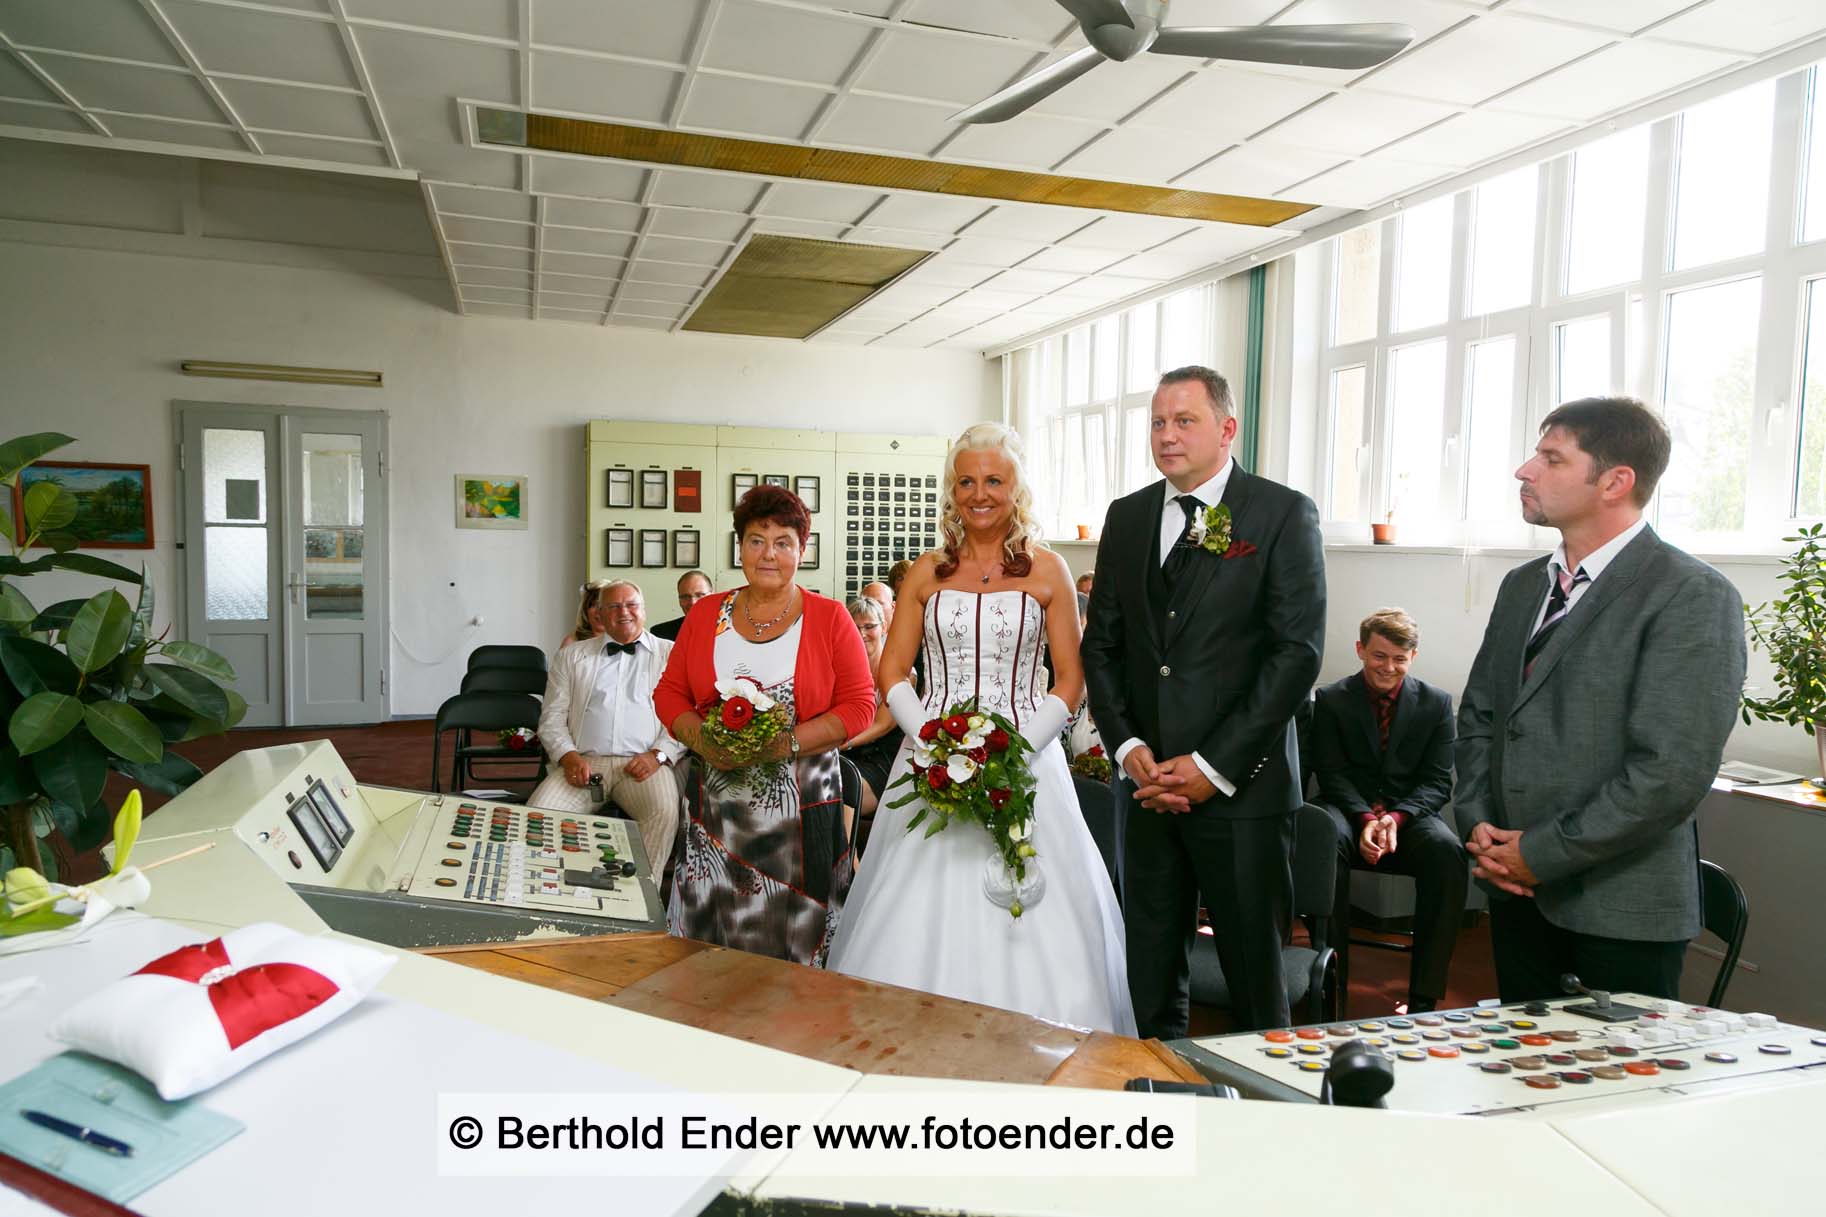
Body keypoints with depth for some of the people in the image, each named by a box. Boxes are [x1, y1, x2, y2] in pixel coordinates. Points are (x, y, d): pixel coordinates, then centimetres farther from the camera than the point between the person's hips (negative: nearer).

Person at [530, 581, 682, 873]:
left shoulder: (671, 654, 15)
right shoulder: (572, 655, 21)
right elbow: (553, 716, 15)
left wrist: (658, 754, -9)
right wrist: (568, 756, -4)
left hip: (644, 763, -2)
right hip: (584, 761, 2)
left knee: (665, 813, -33)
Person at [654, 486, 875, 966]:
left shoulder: (829, 619, 1)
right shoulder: (704, 615, 9)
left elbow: (859, 705, -2)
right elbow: (669, 693, 12)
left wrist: (791, 742, -15)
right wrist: (701, 739, -8)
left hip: (800, 808, -2)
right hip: (714, 806, 2)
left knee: (793, 940, 1)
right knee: (710, 935, 2)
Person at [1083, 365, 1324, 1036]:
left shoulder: (1283, 513, -4)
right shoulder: (1127, 516, 11)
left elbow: (1297, 651, -10)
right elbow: (1101, 643, 11)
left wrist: (1216, 766, -13)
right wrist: (1128, 746, -3)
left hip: (1243, 786, -4)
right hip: (1148, 782, 4)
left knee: (1254, 970, 8)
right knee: (1150, 969, 12)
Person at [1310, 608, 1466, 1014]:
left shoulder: (1435, 702, 7)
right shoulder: (1330, 700, 4)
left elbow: (1436, 782, 1)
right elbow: (1333, 773, -2)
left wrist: (1396, 818, -19)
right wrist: (1366, 819, -21)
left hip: (1408, 815, 1)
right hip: (1349, 810, -1)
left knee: (1448, 850, -33)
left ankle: (1424, 998, -27)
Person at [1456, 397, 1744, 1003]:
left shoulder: (1694, 597, -13)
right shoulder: (1522, 586, 10)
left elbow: (1672, 772, -20)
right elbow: (1478, 713, 14)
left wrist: (1542, 853, -15)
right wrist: (1477, 822, -2)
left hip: (1621, 909, -6)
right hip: (1517, 890, 6)